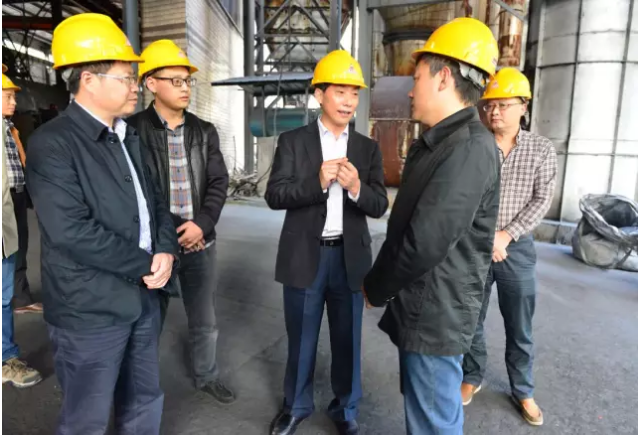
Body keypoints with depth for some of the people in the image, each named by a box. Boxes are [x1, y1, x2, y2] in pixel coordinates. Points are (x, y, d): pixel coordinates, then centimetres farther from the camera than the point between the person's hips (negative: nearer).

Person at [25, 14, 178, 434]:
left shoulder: (129, 137, 11)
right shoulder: (52, 142, -14)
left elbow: (154, 199, 11)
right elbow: (71, 230, -23)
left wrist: (165, 249, -7)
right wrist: (147, 263, -16)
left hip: (143, 296, 7)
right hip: (91, 307, -7)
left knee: (145, 402, 22)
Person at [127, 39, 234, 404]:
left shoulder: (205, 131, 6)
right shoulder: (133, 131, -7)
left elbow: (219, 182, 1)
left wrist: (201, 225, -13)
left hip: (201, 242, 4)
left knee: (205, 321, 18)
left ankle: (208, 376, 39)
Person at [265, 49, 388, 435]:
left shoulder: (368, 148, 5)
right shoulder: (293, 141, 0)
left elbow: (379, 206, -3)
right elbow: (275, 195, -10)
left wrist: (356, 187, -24)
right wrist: (317, 182, -25)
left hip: (350, 258, 2)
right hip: (305, 256, -1)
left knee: (348, 339, 14)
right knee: (301, 339, 15)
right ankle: (296, 405, 39)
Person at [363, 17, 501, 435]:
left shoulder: (470, 148, -22)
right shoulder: (440, 142, 11)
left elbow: (425, 243, -26)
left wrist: (375, 288, -10)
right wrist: (382, 284, 5)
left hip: (435, 315, -9)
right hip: (422, 307, 9)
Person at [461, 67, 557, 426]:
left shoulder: (542, 149, 0)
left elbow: (542, 201, -4)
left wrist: (506, 235, -14)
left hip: (517, 248, 0)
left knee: (520, 328, 12)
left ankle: (524, 391, 32)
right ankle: (473, 377, 34)